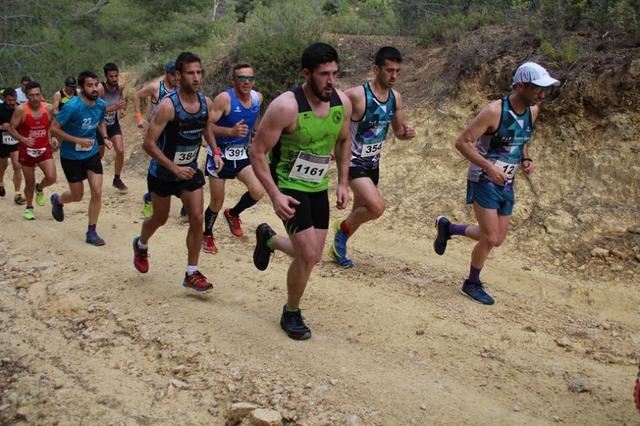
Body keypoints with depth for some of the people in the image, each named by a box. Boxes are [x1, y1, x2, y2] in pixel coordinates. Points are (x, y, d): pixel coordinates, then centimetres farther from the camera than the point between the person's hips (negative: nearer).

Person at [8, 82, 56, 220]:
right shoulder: (21, 110, -16)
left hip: (44, 149, 2)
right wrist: (23, 139, -27)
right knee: (30, 182, 8)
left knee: (51, 178, -15)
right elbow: (12, 129, -11)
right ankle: (29, 207, 33)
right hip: (27, 151, -1)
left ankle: (40, 189, 22)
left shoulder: (49, 108, -9)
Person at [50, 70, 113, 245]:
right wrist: (79, 140, -25)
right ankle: (58, 200, 45)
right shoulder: (72, 107, -24)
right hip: (71, 157, -4)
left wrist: (105, 137, -3)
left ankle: (91, 232, 10)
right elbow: (54, 129, -20)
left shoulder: (101, 104, -6)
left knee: (97, 192, -5)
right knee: (77, 196, 8)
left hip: (92, 154, 4)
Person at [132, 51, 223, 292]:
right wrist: (174, 168, -30)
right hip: (163, 173, -4)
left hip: (190, 170, 4)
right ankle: (141, 245, 48)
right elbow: (148, 143, -25)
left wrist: (215, 151, -1)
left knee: (197, 219, -4)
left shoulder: (206, 103, -7)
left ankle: (191, 274, 7)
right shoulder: (168, 106, -25)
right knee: (160, 218, 15)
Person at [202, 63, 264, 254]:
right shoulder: (224, 98, -21)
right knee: (217, 201, 5)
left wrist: (255, 132, 17)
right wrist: (231, 131, -37)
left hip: (242, 154, 5)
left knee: (258, 191, -12)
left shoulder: (257, 97, -3)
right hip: (220, 154, -5)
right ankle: (207, 235, 32)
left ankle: (233, 214, 19)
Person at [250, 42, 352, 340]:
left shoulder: (342, 103, -7)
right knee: (308, 254, -14)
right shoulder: (286, 106, -25)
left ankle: (268, 239, 43)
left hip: (319, 188, 6)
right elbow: (257, 151, -19)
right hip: (289, 187, -6)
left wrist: (343, 183, 7)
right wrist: (275, 195, -26)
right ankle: (291, 314, 12)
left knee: (311, 256, 12)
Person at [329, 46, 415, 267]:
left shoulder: (396, 98, -1)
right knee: (377, 207, -23)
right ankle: (342, 227, 4)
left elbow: (398, 131, 11)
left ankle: (337, 248, 40)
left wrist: (406, 133, -12)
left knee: (361, 211, 18)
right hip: (354, 161, -7)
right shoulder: (356, 95, -22)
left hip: (373, 163, 7)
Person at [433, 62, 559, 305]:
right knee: (490, 238, -8)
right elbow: (462, 142, -21)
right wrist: (489, 167, -29)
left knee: (497, 239, 11)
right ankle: (472, 285, 16)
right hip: (484, 181, -7)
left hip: (506, 183, 8)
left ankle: (448, 227, 31)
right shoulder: (494, 111, -22)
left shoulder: (533, 111, 1)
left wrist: (525, 159, 0)